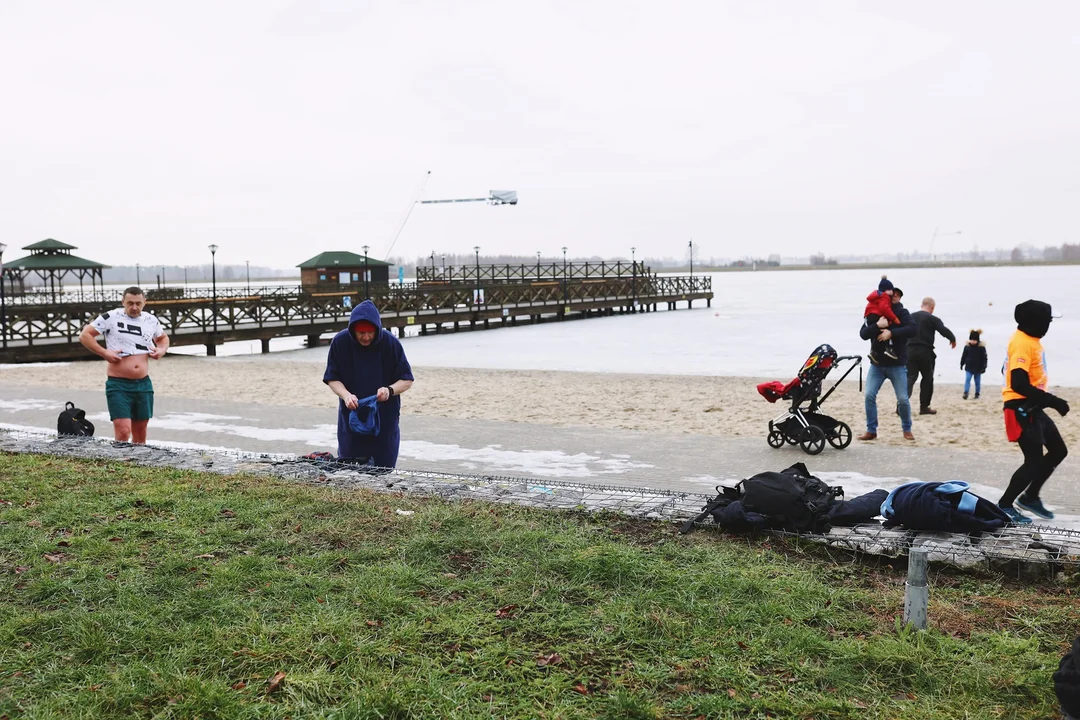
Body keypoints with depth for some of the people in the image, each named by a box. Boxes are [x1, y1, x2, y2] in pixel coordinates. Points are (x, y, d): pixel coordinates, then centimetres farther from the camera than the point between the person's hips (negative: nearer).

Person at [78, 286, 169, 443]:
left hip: (144, 384, 5)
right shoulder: (111, 317, -5)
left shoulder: (151, 320, 10)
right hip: (118, 385, -5)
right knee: (123, 432, -14)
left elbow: (163, 337, 28)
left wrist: (162, 350, 7)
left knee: (140, 433, 14)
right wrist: (104, 353, -15)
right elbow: (84, 335, -4)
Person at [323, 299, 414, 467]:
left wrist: (390, 390, -24)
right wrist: (346, 395, -19)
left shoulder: (391, 343, -11)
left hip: (385, 420, -1)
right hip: (351, 418, 1)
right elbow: (332, 378, 1)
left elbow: (406, 380, -3)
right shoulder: (340, 342, -7)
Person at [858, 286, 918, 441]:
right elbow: (863, 334, -10)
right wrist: (877, 325, -27)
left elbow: (912, 329, -19)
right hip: (877, 364, 2)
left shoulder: (902, 313, -3)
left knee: (903, 399, 0)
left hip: (897, 364, -2)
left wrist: (891, 332, -27)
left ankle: (907, 429, 21)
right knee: (869, 395, -7)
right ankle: (871, 430, 3)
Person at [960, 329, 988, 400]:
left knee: (977, 382, 10)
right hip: (969, 367, 1)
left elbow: (984, 358, -7)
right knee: (967, 380, -10)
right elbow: (963, 356, 7)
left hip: (977, 368, -1)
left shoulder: (981, 347, -9)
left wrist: (983, 367, -11)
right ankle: (966, 393, -13)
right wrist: (962, 364, 11)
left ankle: (977, 394, 19)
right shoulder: (967, 346, -4)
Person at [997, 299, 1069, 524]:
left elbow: (1014, 373, 19)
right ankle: (1004, 506, 6)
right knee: (1034, 460, -7)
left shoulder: (1030, 340, 10)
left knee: (1058, 451, 15)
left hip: (1033, 408, 10)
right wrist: (1053, 401, -26)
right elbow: (1019, 384, -28)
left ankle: (1030, 497, 25)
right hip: (1022, 409, -10)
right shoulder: (1023, 343, -20)